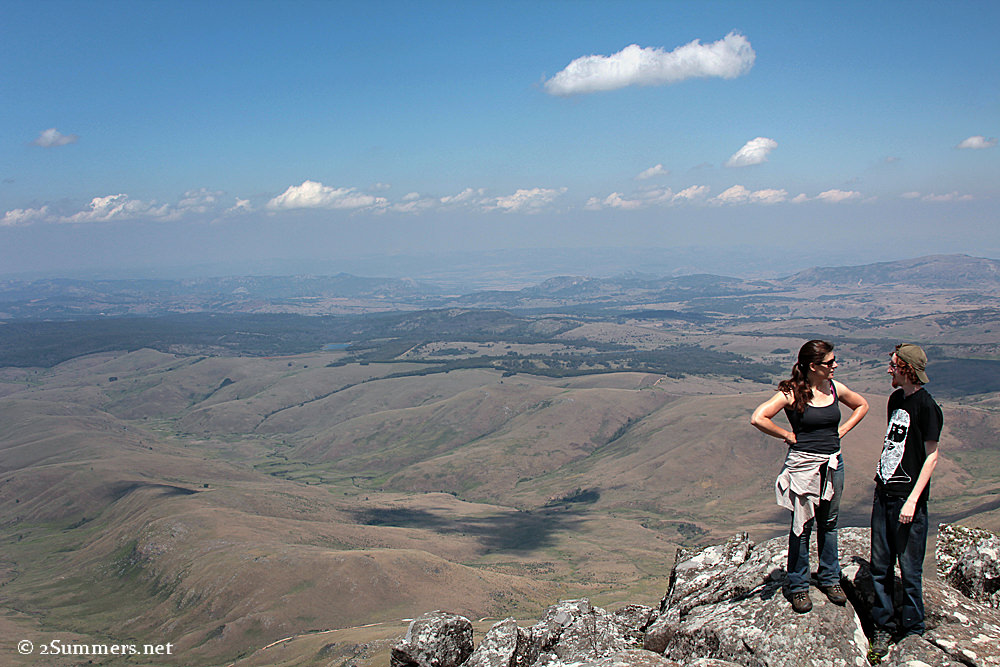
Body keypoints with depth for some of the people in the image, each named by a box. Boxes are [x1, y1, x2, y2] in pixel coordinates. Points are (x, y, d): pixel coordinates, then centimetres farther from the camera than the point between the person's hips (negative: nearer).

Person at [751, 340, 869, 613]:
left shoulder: (834, 388, 2)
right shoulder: (793, 392, -14)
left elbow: (862, 405, 21)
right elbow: (758, 418, -23)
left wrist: (842, 430, 8)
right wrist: (788, 436, -13)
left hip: (833, 463, 5)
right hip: (803, 465, -5)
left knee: (829, 523, 16)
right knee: (802, 526, 4)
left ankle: (829, 578, 32)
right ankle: (798, 586, 17)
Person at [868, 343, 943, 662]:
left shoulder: (926, 406, -14)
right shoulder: (896, 399, 10)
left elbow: (931, 456, -13)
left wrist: (912, 500, -16)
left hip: (908, 497, -7)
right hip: (884, 493, 7)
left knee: (909, 568, 4)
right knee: (880, 566, 11)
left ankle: (911, 628, 20)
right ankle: (884, 626, 23)